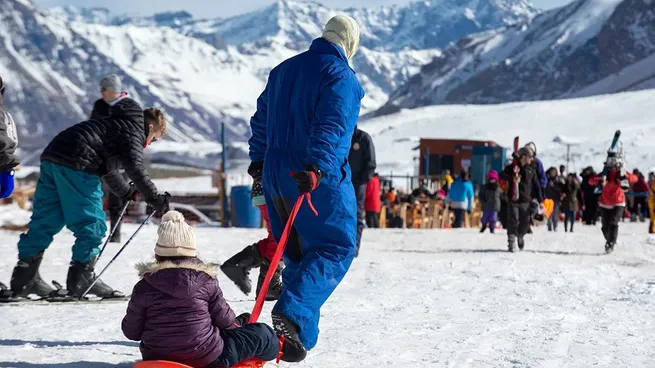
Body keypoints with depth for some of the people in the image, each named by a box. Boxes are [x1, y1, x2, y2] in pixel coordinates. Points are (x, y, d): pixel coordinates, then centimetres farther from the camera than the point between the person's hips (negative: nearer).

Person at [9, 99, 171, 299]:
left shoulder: (115, 125, 32)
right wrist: (155, 198, -15)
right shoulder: (134, 130, 3)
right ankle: (81, 278, 0)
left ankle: (24, 277, 11)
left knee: (44, 222, 11)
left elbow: (108, 167, 44)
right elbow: (135, 167, -15)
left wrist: (127, 191, 54)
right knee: (91, 224, -1)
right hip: (76, 164, -10)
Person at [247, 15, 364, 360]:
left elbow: (261, 118, 21)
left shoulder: (282, 70, 16)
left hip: (276, 174, 8)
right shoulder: (341, 76, -8)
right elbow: (331, 127, -22)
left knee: (296, 253, 15)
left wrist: (258, 161, 27)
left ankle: (300, 333, 14)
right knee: (336, 247, -1)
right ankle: (293, 313, -20)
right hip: (319, 179, -7)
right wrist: (317, 168, -29)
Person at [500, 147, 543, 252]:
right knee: (513, 221, -11)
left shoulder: (531, 170, 9)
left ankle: (520, 236, 34)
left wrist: (540, 200, 6)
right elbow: (502, 175, -12)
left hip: (526, 201, 3)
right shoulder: (512, 168, 1)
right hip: (513, 199, -3)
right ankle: (511, 243, -7)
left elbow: (536, 186, 11)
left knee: (525, 222, 5)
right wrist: (512, 178, -29)